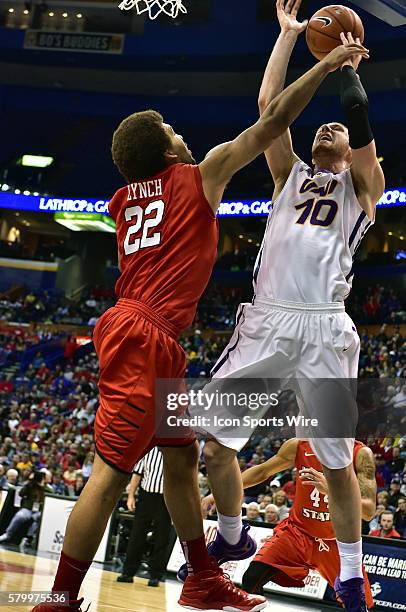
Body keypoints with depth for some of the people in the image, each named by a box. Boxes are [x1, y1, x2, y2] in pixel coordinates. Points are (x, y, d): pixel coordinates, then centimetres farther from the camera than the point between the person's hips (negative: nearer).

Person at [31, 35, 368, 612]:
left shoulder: (125, 198, 17)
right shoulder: (199, 175, 0)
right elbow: (274, 120, 3)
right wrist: (328, 63, 13)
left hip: (152, 342, 9)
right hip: (143, 336, -9)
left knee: (182, 455, 17)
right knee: (111, 471, -10)